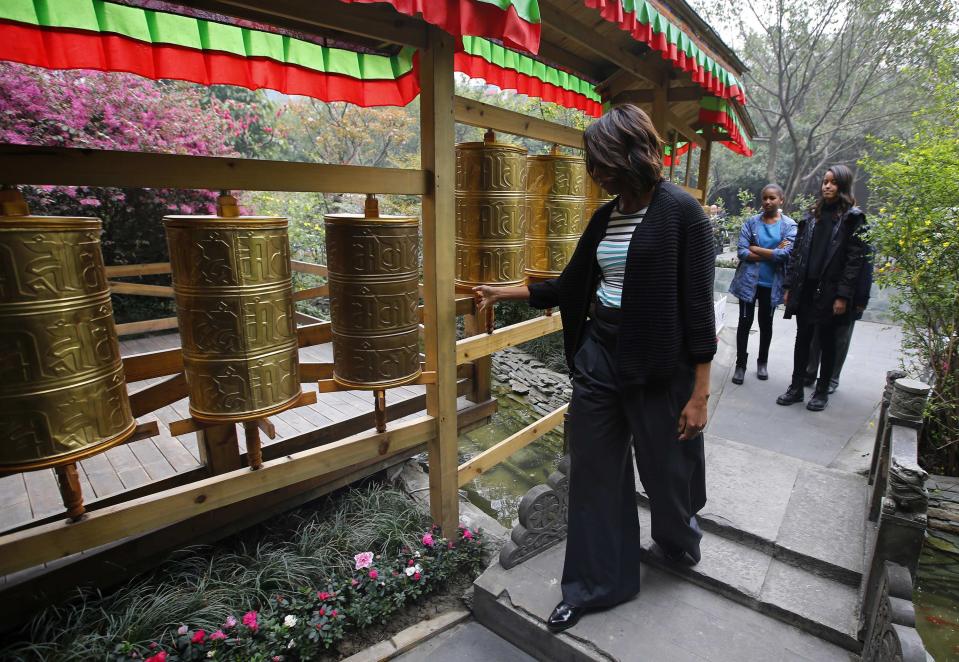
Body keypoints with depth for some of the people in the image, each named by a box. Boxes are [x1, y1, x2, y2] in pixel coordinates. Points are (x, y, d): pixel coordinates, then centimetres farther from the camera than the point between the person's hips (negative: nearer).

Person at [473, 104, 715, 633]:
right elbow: (570, 287, 14)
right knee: (594, 472, 12)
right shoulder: (606, 216, 7)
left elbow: (698, 307, -13)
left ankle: (679, 542, 51)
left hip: (660, 366, -5)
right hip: (598, 356, 6)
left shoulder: (681, 212, -11)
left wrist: (699, 392, -13)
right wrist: (503, 293, 18)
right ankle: (594, 583, 32)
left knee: (666, 470, 15)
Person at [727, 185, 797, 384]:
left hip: (771, 284, 0)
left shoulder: (789, 225, -3)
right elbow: (742, 252, -12)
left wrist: (755, 249, -12)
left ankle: (763, 362, 31)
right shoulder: (751, 222, -1)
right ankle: (740, 364, 14)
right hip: (748, 281, 0)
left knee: (766, 323, 14)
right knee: (745, 322, 3)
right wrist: (772, 254, -15)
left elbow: (785, 254, -16)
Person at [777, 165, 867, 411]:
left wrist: (843, 296, -14)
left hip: (830, 291, -4)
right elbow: (796, 252, 9)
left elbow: (854, 259, -8)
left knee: (827, 341, 7)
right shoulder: (811, 214, 10)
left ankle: (822, 391, 20)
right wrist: (789, 286, 5)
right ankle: (796, 388, 19)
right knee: (802, 338, 9)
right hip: (805, 289, 4)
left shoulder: (852, 218, -3)